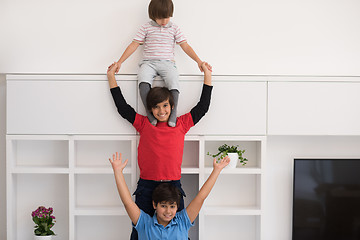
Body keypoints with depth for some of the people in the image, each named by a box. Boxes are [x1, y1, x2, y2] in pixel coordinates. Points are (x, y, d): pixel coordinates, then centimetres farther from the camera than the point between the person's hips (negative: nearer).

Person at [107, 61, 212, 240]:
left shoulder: (181, 124, 8)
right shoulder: (144, 124, 6)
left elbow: (203, 106, 12)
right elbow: (122, 107, 9)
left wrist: (207, 74, 14)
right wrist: (111, 76, 12)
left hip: (173, 186, 1)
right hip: (146, 187, 0)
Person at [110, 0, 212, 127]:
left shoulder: (174, 28, 12)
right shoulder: (146, 27, 10)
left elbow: (185, 46, 11)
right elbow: (134, 45, 8)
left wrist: (199, 61, 1)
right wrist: (120, 62, 2)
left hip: (167, 63, 1)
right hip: (148, 62, 0)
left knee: (173, 82, -31)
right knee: (143, 82, -33)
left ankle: (173, 113, -21)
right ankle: (149, 112, -21)